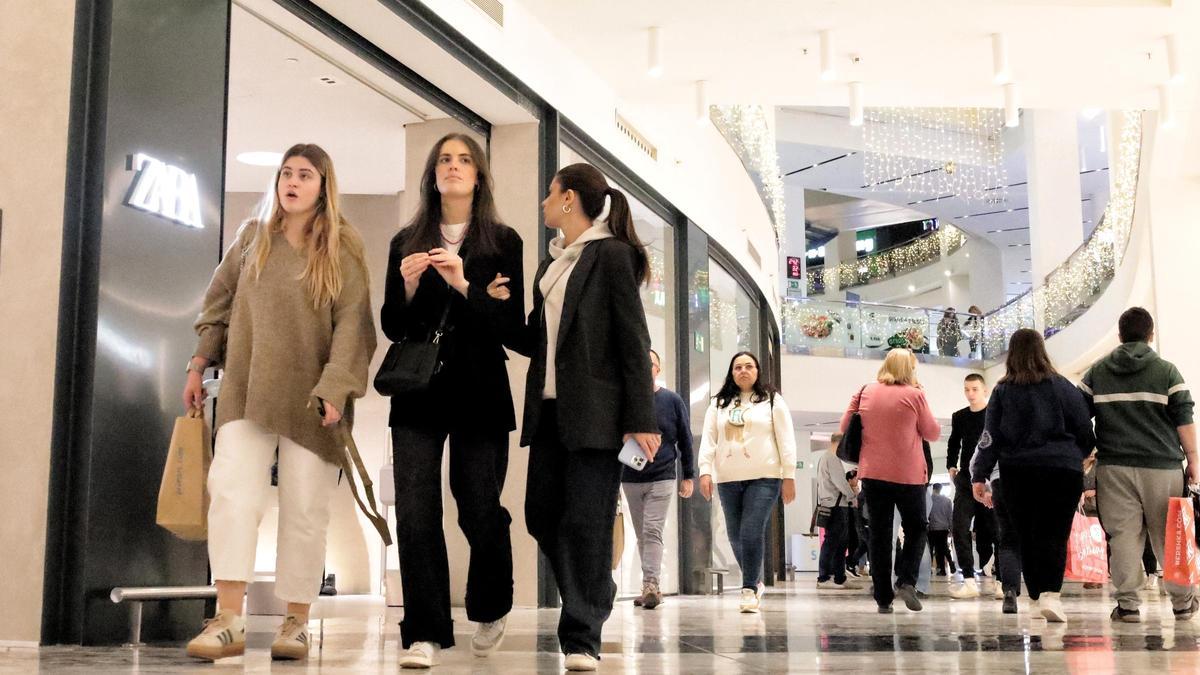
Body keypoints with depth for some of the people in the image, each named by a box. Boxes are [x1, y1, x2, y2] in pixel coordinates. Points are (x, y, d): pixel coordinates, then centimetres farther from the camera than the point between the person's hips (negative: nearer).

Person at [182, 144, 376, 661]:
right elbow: (218, 305, 17)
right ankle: (228, 620, -15)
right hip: (246, 389, 2)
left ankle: (296, 623, 11)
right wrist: (198, 366, 11)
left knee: (304, 508, 1)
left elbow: (351, 323, -8)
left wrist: (335, 389, -18)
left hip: (310, 398, -2)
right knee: (232, 490, -14)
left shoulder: (343, 248, 1)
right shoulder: (252, 236, 10)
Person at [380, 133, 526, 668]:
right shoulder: (407, 241, 11)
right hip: (418, 391, 2)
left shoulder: (503, 242, 4)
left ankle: (489, 612, 29)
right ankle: (425, 634, 0)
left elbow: (513, 324, -4)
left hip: (479, 393, -2)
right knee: (415, 514, -7)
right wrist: (408, 288, -11)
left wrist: (464, 285, -18)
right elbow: (392, 327, 9)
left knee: (480, 512, 2)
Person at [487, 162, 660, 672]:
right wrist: (502, 309, 2)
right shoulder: (551, 263, 18)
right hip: (549, 409, 8)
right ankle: (593, 600, 28)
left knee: (586, 521, -5)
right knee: (542, 514, 9)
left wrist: (642, 418, -14)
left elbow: (634, 341, -9)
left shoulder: (612, 255, -5)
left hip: (594, 412, -8)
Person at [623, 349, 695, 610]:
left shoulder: (672, 400, 3)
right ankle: (652, 588, 13)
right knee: (642, 535, 7)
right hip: (630, 479, 3)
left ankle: (650, 584, -18)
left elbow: (685, 440, 7)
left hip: (661, 478, -3)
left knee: (652, 532, -13)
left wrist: (688, 476, 4)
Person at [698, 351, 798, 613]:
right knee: (736, 536, 6)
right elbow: (709, 439, 8)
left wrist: (789, 476, -3)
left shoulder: (772, 401, 7)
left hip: (764, 478, -4)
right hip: (728, 479, 4)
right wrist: (705, 471, -5)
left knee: (752, 533, -15)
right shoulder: (719, 404, 14)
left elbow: (786, 440, 3)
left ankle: (749, 590, -10)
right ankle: (755, 582, 25)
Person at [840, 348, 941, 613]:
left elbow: (845, 427, 7)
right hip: (908, 475, -3)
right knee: (916, 529, 13)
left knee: (879, 534, 8)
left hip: (872, 473, 3)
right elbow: (933, 433, 2)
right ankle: (906, 581, -6)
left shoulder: (865, 392, 3)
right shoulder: (914, 395, -6)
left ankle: (883, 597, 7)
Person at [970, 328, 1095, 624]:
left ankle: (1037, 597, 14)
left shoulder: (1002, 390, 4)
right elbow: (1085, 430, 7)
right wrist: (1078, 456, 26)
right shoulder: (1062, 386, 1)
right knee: (1054, 535, -6)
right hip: (1062, 470, -2)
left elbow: (990, 436, 1)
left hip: (1017, 473, 2)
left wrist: (979, 476, 4)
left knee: (1027, 537, 11)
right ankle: (1051, 595, -24)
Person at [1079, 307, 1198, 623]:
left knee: (1123, 534, 1)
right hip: (1161, 466, -1)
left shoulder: (1096, 372, 8)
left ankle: (1127, 603, 0)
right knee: (1167, 535, 7)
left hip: (1113, 466, 1)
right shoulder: (1166, 371, 1)